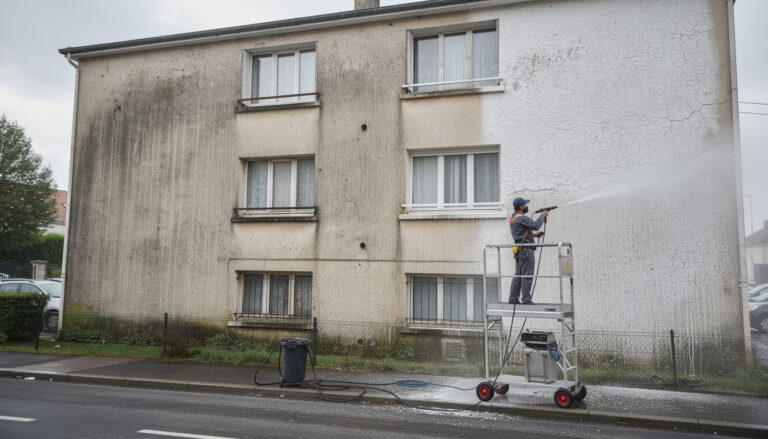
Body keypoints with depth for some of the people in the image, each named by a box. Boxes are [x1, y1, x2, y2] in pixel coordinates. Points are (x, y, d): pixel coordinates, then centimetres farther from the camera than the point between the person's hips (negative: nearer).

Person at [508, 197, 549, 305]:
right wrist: (542, 216, -7)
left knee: (518, 275, 11)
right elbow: (535, 225, -21)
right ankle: (526, 300, -6)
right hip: (526, 250, -10)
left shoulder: (512, 218, 17)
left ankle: (513, 299, 12)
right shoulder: (521, 218, -14)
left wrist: (533, 235, 14)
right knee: (527, 276, -7)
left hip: (518, 250, 10)